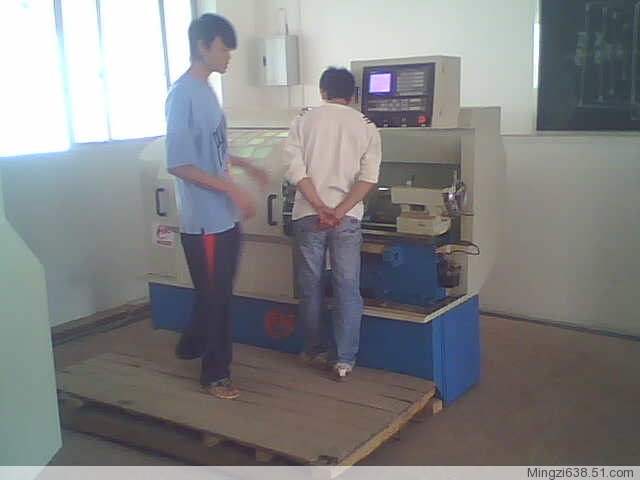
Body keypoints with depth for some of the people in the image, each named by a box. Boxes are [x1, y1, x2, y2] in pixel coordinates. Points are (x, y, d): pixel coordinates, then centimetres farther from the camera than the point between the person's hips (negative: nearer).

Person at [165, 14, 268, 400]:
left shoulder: (207, 91, 11)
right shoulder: (183, 94, -17)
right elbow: (179, 164, -22)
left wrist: (244, 164, 17)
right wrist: (233, 189, -22)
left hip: (224, 216, 9)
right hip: (205, 219, -9)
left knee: (219, 294, 19)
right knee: (215, 296, 4)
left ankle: (192, 346, 39)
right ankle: (216, 373, 21)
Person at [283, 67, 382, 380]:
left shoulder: (304, 120, 3)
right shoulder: (365, 126, 5)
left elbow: (295, 170, -9)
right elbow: (369, 177, -9)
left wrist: (320, 208, -12)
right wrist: (339, 212, -13)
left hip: (307, 214, 0)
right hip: (347, 217, 0)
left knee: (310, 287, 13)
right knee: (347, 288, 6)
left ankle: (314, 351, 25)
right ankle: (345, 360, 7)